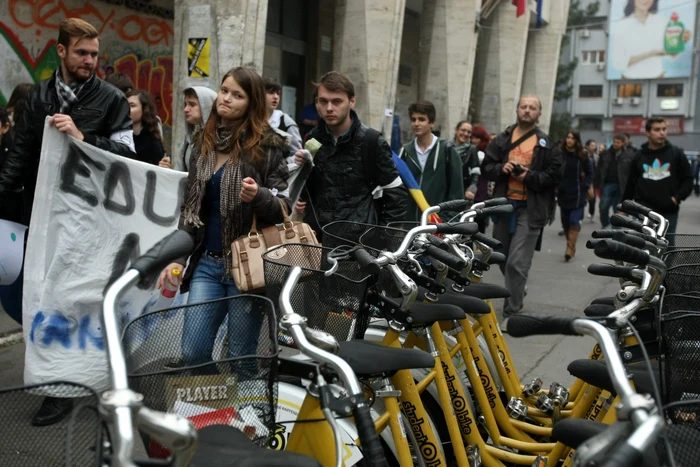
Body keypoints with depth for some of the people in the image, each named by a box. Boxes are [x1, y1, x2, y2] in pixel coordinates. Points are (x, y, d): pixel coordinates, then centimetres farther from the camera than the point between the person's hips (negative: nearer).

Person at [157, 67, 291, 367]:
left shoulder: (267, 146, -4)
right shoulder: (203, 143, 12)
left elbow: (284, 206, -5)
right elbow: (190, 207, 16)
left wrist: (257, 196, -27)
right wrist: (178, 258, 11)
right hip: (207, 264, 5)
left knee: (240, 357, 3)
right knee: (192, 353, 1)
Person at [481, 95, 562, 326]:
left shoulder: (547, 145, 0)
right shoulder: (502, 140, 10)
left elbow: (555, 176, -4)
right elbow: (486, 167, 9)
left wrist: (528, 176, -16)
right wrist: (501, 168, -11)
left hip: (530, 209, -4)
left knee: (517, 263, -9)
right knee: (503, 259, 16)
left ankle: (511, 311, 0)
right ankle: (517, 294, 40)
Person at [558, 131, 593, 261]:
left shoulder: (583, 156, 0)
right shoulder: (560, 154, -2)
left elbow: (590, 173, 9)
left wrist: (585, 186, -2)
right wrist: (556, 186, -9)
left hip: (578, 194, -2)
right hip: (563, 193, 2)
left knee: (574, 221, -10)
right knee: (565, 222, 9)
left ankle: (570, 248, -9)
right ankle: (570, 246, 23)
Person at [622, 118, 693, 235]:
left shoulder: (676, 153, 3)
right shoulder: (639, 156, 7)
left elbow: (688, 179, 5)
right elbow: (631, 183, 11)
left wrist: (678, 197, -11)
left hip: (669, 212, 0)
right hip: (643, 211, 0)